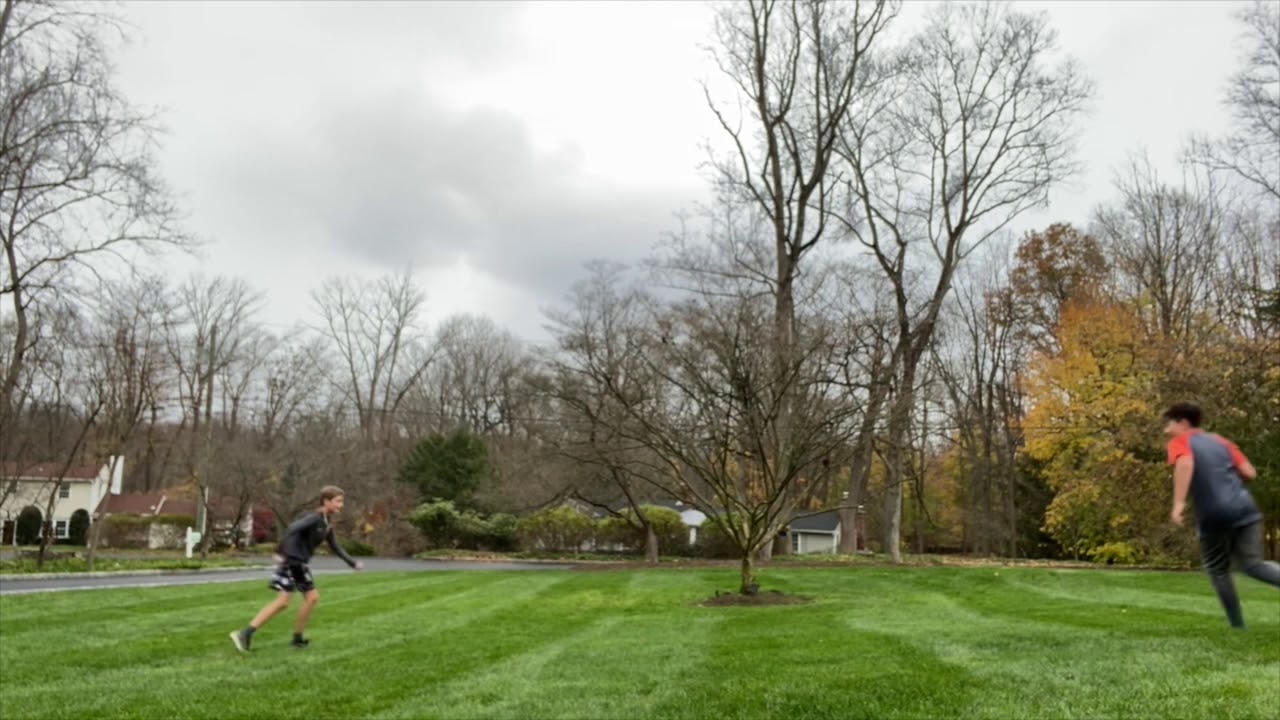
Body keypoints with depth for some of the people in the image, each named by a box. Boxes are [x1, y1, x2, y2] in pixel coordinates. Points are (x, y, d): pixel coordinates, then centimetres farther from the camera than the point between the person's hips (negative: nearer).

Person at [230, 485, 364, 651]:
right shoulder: (314, 517, -15)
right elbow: (292, 529, -28)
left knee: (312, 597, 7)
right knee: (283, 602, -14)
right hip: (290, 561, -9)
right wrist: (280, 551, -37)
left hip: (300, 564, 9)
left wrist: (353, 563, 23)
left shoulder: (327, 524, 12)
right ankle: (245, 634, -12)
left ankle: (297, 638, 16)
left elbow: (335, 547, 22)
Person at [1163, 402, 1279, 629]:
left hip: (1215, 516, -4)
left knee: (1218, 570, 14)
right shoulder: (1221, 441, 19)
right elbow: (1250, 473, 13)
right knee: (1252, 564, 6)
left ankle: (1238, 625, 17)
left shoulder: (1180, 442, 3)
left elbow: (1185, 464, -20)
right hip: (1246, 509, 4)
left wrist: (1178, 503, -26)